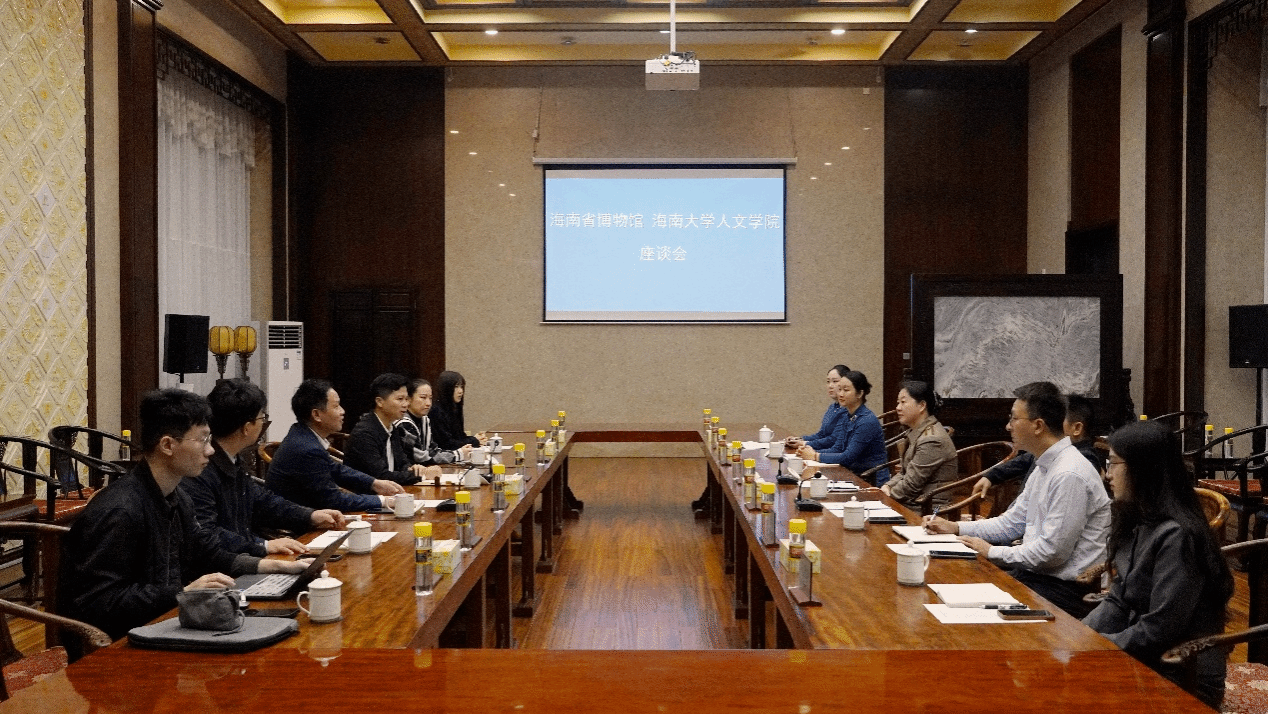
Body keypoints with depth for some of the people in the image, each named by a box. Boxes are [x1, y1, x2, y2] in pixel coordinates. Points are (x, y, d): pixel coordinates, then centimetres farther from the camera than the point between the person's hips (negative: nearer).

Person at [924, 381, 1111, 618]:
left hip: (1063, 589, -9)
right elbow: (1013, 522, 19)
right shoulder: (1044, 467, 12)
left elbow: (1052, 551, -22)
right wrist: (955, 527, 11)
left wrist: (992, 552, -11)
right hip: (1034, 572, 9)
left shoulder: (1070, 475, -22)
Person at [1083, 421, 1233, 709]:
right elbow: (1118, 602, 9)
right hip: (1146, 664, 8)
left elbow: (1157, 632, -23)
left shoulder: (1176, 536, -22)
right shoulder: (1139, 526, 8)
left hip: (1182, 682, -8)